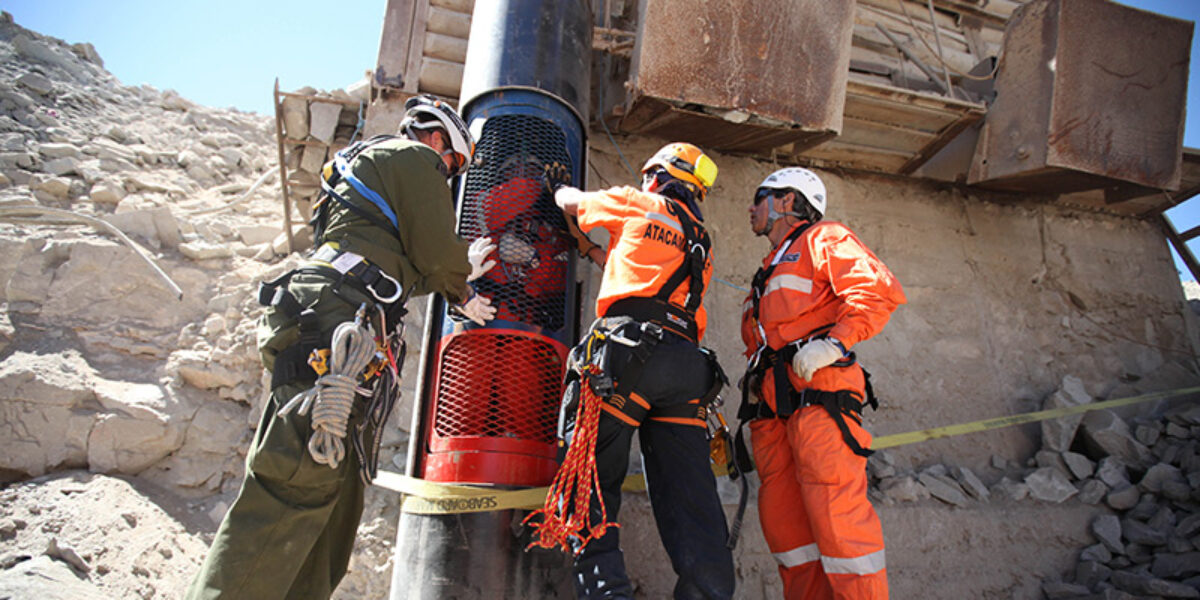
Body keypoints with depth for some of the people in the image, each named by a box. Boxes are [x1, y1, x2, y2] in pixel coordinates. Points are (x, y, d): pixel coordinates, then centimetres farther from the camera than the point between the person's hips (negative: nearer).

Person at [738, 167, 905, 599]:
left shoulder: (823, 238, 8)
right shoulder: (771, 270, 32)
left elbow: (880, 290, -8)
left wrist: (834, 342, -19)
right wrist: (756, 374, 13)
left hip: (818, 391, -8)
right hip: (772, 402, 8)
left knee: (835, 513, -13)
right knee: (783, 518, 4)